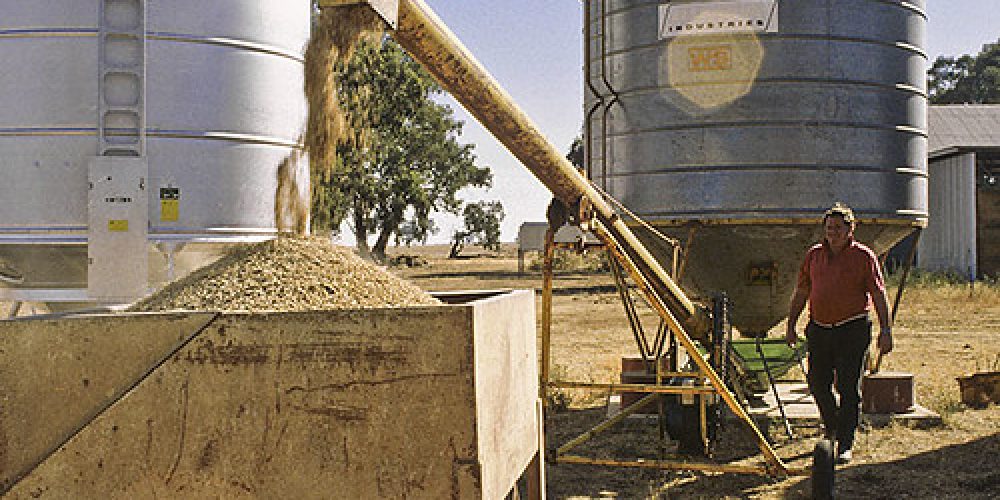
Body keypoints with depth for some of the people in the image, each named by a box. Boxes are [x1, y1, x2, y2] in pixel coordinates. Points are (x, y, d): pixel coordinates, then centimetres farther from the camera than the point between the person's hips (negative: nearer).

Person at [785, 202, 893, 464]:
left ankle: (845, 445, 3)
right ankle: (832, 426, 33)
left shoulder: (863, 256, -1)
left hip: (853, 329, -4)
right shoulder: (813, 255, 10)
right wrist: (791, 325, 14)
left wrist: (885, 329, -8)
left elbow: (878, 295, -2)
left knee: (849, 388, -3)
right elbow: (801, 293, 16)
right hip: (819, 329, 4)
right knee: (817, 383, 7)